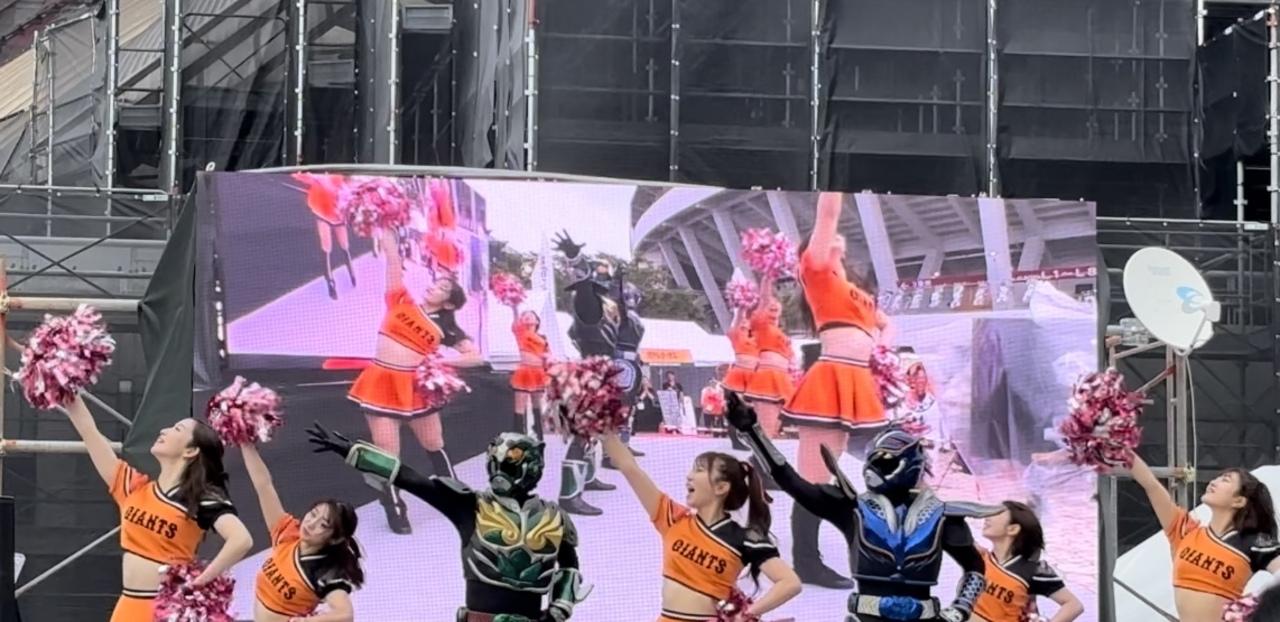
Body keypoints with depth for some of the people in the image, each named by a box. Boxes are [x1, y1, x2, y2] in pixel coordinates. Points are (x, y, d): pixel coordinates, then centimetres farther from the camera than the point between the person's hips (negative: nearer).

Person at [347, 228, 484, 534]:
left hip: (415, 386, 0)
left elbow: (476, 356, -1)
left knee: (434, 446, 15)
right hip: (382, 382, 0)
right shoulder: (401, 302, 6)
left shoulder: (446, 327, 3)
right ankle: (396, 512, 9)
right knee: (387, 454, -3)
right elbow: (394, 260, 5)